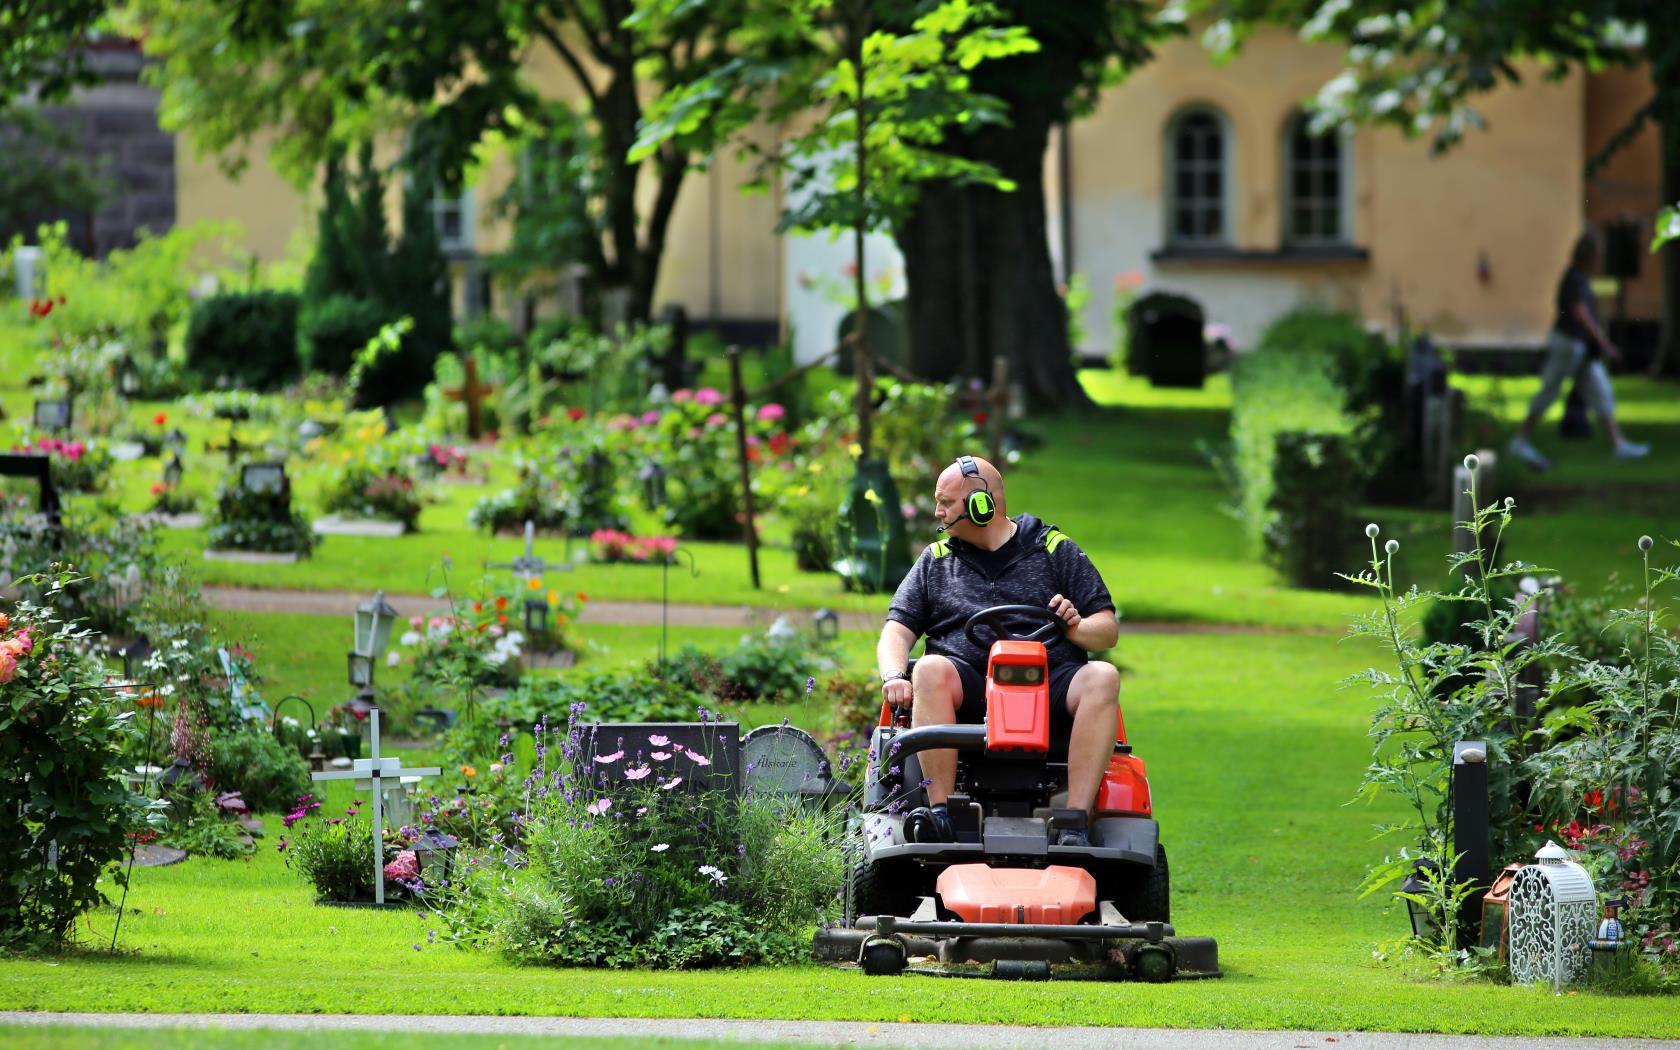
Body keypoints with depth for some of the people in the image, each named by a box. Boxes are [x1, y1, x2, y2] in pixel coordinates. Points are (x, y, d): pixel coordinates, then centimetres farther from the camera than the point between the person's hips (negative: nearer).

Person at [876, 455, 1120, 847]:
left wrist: (1076, 628, -13)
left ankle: (1076, 824, -40)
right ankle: (938, 811, -38)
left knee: (1102, 678, -32)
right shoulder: (935, 562, 22)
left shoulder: (1055, 550, 15)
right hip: (970, 691, 1)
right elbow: (897, 630, 13)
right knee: (931, 670, -33)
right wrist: (894, 676, -9)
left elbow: (1108, 630, 10)